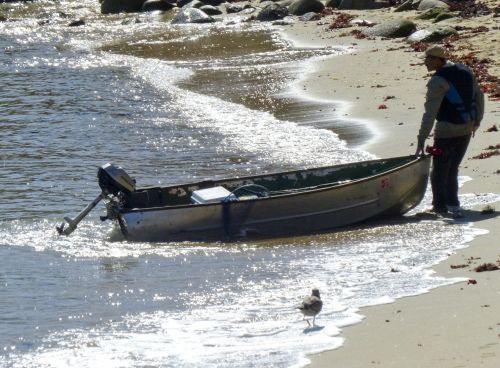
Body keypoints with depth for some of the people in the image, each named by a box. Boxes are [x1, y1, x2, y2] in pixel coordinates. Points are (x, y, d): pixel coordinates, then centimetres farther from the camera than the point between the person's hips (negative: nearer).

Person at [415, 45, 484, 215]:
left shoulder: (438, 81, -17)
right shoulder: (465, 71, 7)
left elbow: (430, 113, -22)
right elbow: (479, 97, 17)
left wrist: (421, 140, -21)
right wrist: (476, 122, 28)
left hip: (446, 131, -8)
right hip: (466, 129, 8)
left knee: (439, 172, 3)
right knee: (452, 169, 19)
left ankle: (440, 206, 4)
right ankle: (453, 204, 21)